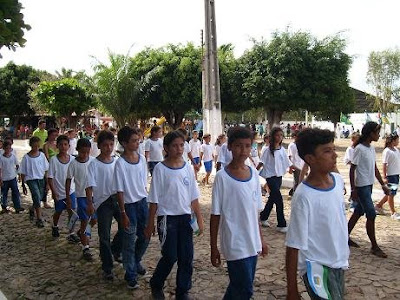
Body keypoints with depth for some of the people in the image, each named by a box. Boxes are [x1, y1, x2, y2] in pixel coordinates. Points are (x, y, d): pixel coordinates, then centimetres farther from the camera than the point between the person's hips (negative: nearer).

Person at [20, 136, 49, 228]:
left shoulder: (42, 155, 2)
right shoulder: (26, 157, -6)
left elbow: (45, 170, 7)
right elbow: (23, 173, 1)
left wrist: (47, 182, 6)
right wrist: (23, 185, 2)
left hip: (41, 179, 4)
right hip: (31, 180, -4)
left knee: (38, 199, 12)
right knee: (37, 198, -18)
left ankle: (31, 210, 44)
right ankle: (39, 219, -11)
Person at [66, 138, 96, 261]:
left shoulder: (93, 161, -2)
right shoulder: (74, 163, -9)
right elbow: (69, 180, -2)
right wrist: (68, 196, -2)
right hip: (81, 195, -3)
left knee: (94, 219, 10)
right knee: (84, 220, -2)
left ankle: (82, 233, 40)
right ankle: (85, 248, 8)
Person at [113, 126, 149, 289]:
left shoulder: (142, 158, 2)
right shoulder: (120, 163, -15)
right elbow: (120, 191, -13)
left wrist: (145, 200, 13)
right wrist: (123, 213, -13)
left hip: (143, 202, 6)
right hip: (129, 205, -5)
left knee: (145, 236, 16)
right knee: (129, 241, 6)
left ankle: (136, 262, 42)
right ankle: (130, 275, 22)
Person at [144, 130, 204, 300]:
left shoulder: (187, 168, 3)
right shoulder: (160, 169, -8)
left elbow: (194, 197, 8)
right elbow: (154, 199, -5)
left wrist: (199, 219, 6)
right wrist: (150, 224, -3)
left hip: (185, 217, 4)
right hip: (167, 218, -4)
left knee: (186, 257, 5)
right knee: (170, 257, 0)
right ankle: (156, 285, 27)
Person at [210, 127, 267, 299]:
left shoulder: (254, 174, 3)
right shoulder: (222, 177, -11)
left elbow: (255, 211, 11)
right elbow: (215, 215, -7)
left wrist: (260, 239, 13)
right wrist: (214, 248, -5)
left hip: (252, 243, 5)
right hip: (235, 244, -5)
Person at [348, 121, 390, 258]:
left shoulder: (372, 148, 10)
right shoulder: (359, 149, -15)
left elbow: (375, 168, 16)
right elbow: (352, 169, -14)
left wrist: (383, 184, 15)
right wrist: (353, 189, -15)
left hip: (369, 185, 9)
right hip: (361, 186, -9)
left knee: (358, 212, 14)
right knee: (371, 215, -5)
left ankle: (346, 237, 25)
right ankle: (374, 247, 4)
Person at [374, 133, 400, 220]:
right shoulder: (387, 151, -14)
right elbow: (384, 165, -15)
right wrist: (385, 177, -17)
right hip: (390, 175, -8)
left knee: (391, 193, 15)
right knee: (391, 194, 1)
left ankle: (379, 206, 29)